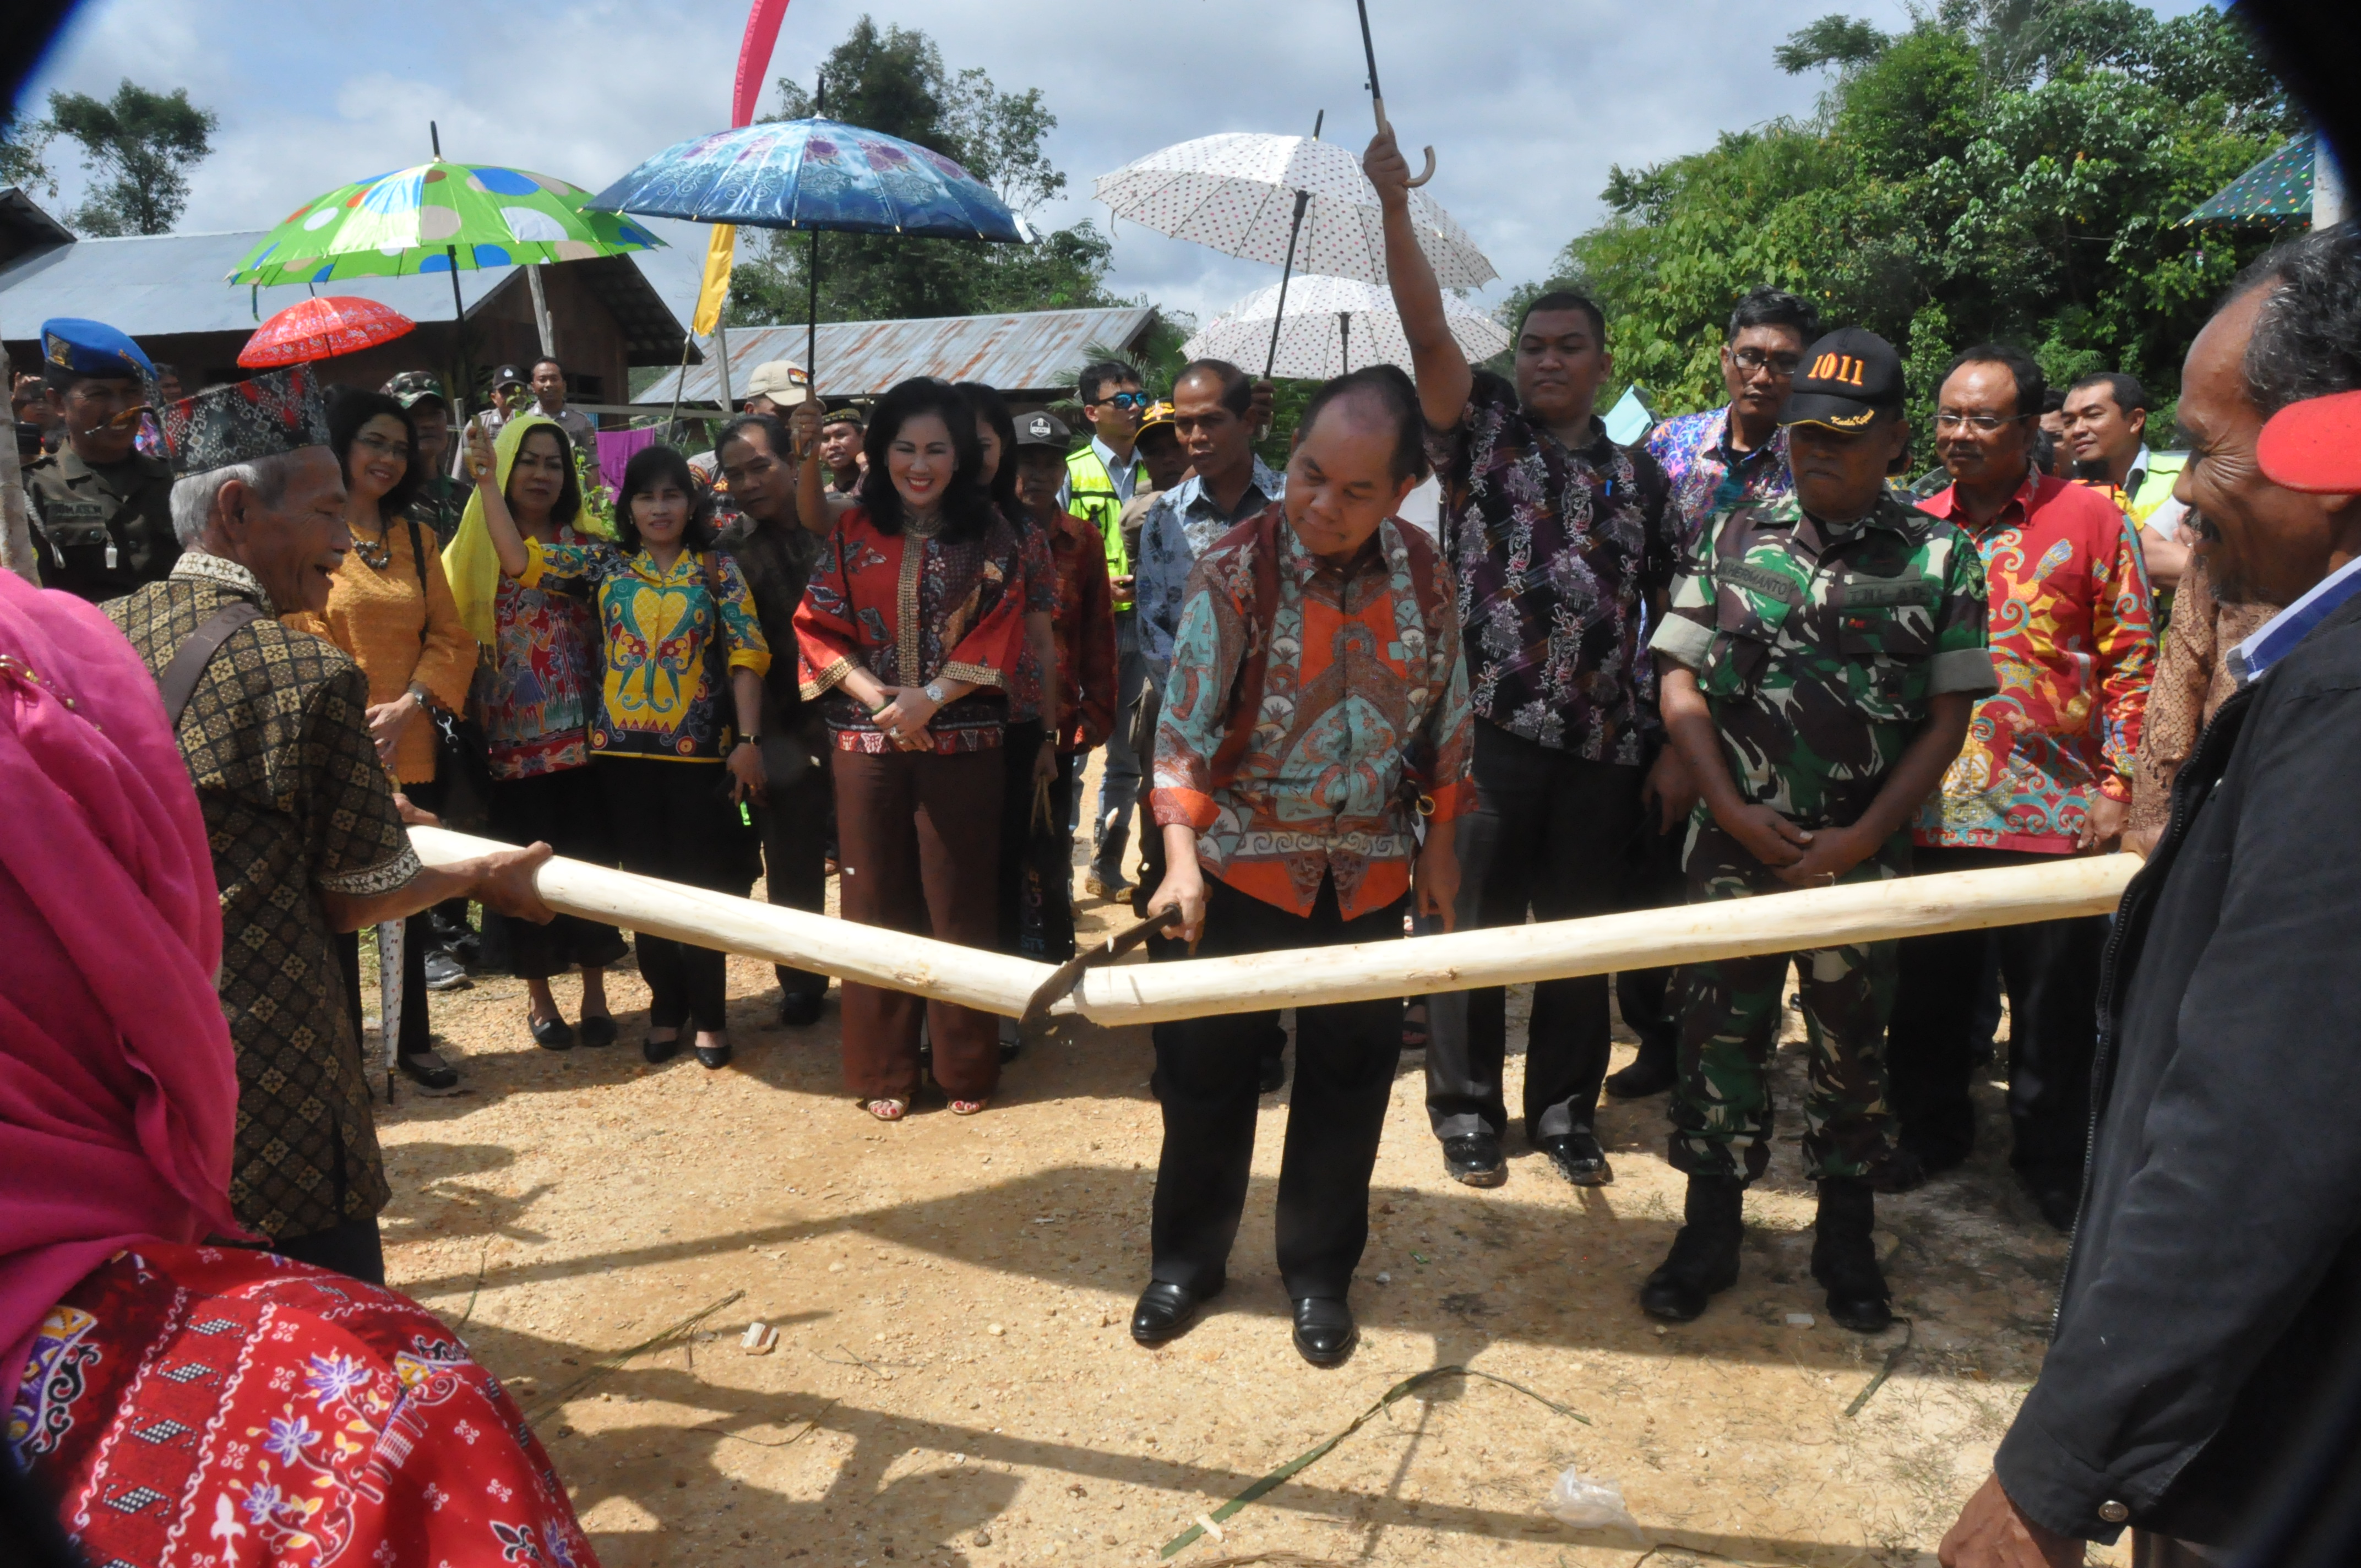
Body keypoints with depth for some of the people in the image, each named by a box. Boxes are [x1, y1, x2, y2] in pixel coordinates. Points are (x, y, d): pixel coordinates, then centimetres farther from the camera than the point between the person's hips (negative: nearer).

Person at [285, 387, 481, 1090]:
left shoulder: (415, 539, 11)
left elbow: (452, 638, 6)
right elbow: (297, 636, -9)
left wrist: (411, 705, -9)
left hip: (408, 752, 5)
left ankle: (412, 1040, 25)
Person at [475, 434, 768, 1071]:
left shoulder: (716, 569, 1)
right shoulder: (604, 562, 7)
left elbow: (747, 657, -3)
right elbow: (520, 558, -2)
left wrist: (749, 741, -9)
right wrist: (487, 480, -10)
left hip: (700, 750, -2)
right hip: (623, 749, 2)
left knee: (702, 886, 2)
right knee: (645, 885, 10)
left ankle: (708, 1014, 16)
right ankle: (666, 1005, 24)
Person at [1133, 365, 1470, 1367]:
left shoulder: (1422, 573, -4)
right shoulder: (1237, 570, -14)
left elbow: (1445, 718, 7)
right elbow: (1185, 721, -15)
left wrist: (1439, 845, 9)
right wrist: (1182, 860, -24)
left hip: (1370, 874, 3)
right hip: (1246, 866, -2)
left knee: (1349, 1079, 12)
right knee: (1207, 1068, 9)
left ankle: (1319, 1273, 31)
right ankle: (1185, 1259, 31)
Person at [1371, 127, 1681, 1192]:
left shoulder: (1639, 477, 13)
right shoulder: (1483, 434, 6)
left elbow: (1673, 617, 10)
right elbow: (1427, 332, -9)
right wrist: (1394, 205, -18)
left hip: (1605, 744, 3)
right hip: (1488, 728, -2)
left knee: (1582, 932, 10)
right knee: (1475, 925, 4)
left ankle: (1565, 1109, 25)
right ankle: (1466, 1108, 20)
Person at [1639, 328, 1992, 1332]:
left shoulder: (1939, 558, 1)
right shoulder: (1735, 539, 5)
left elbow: (1948, 716, -1)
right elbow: (1681, 683, 2)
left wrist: (1861, 838, -10)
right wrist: (1732, 809, -9)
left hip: (1862, 852, -1)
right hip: (1736, 841, 1)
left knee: (1851, 1043, 11)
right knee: (1720, 1031, 6)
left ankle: (1846, 1245, 29)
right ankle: (1709, 1236, 21)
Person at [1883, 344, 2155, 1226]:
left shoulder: (2089, 519, -1)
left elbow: (2129, 661, 0)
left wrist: (2114, 787, -6)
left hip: (2050, 813, -3)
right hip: (1928, 812, 3)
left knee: (2054, 1004, 8)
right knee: (1928, 990, 13)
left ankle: (2052, 1161, 26)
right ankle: (1932, 1132, 32)